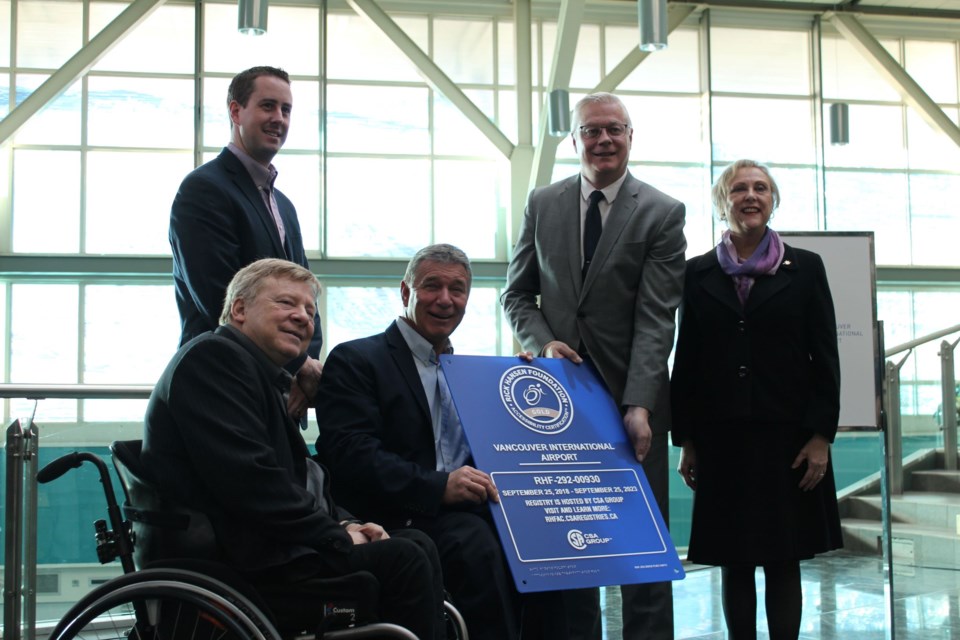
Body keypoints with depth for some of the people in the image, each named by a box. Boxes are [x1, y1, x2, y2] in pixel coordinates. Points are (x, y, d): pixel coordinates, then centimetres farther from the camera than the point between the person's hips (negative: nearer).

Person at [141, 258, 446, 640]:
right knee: (403, 560, -17)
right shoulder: (213, 356, -11)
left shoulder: (267, 378, 21)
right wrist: (337, 538, -16)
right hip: (244, 562, -10)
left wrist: (342, 523, 2)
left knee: (419, 545, 6)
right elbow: (248, 477, -22)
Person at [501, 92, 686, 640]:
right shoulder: (542, 205, 9)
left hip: (631, 395, -2)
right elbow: (518, 293, 13)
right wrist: (543, 342, -8)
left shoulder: (663, 214, -2)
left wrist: (639, 405, -19)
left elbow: (656, 317, -10)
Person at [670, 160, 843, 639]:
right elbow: (685, 362, 6)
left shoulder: (805, 268, 5)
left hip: (787, 435, -1)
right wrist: (686, 441, 2)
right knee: (734, 563, 5)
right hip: (722, 438, 1)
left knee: (783, 561, 3)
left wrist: (821, 436, -6)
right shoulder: (698, 273, 7)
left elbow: (825, 357, 2)